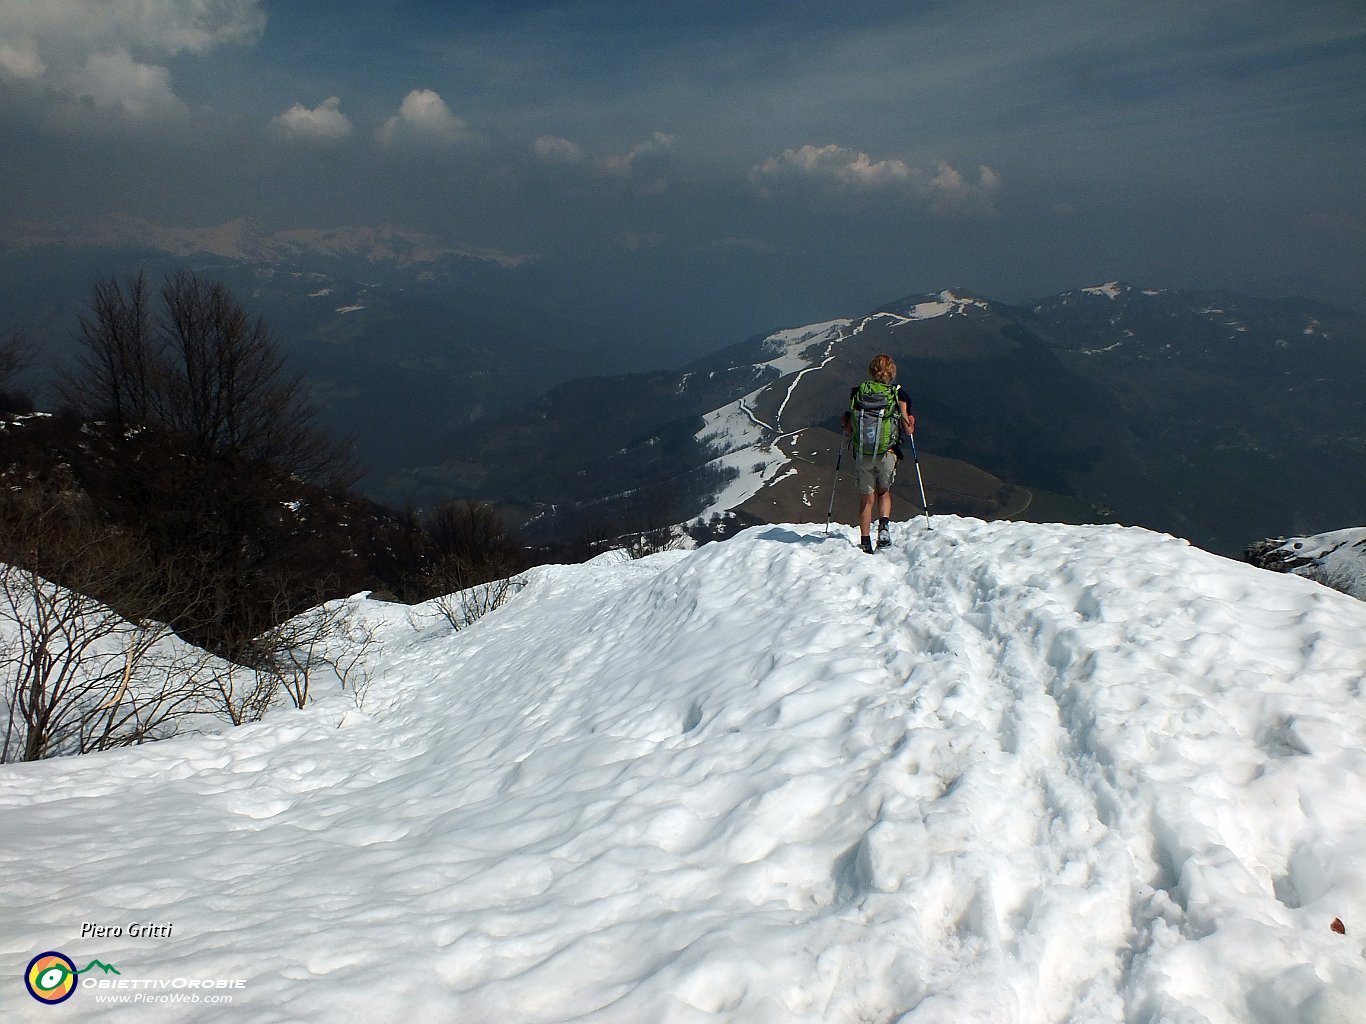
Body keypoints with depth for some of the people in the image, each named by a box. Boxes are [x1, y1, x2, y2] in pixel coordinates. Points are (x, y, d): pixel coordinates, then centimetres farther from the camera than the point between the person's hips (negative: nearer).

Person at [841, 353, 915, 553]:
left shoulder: (858, 393, -1)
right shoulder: (898, 394, -4)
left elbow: (849, 430, 0)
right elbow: (907, 431, -2)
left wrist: (845, 424, 22)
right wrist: (911, 426, 21)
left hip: (862, 453, 1)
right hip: (888, 453, 0)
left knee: (866, 498, 13)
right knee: (884, 492, 23)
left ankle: (865, 541, 11)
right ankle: (884, 526, 0)